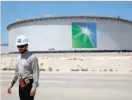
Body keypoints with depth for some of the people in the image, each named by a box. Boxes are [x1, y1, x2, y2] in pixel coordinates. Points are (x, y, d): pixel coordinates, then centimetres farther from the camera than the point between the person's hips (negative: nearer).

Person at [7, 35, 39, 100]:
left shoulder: (32, 58, -12)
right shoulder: (18, 58, 11)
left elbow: (36, 73, -16)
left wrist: (34, 88, -20)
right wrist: (11, 85, 16)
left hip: (29, 84, -7)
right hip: (21, 85, 7)